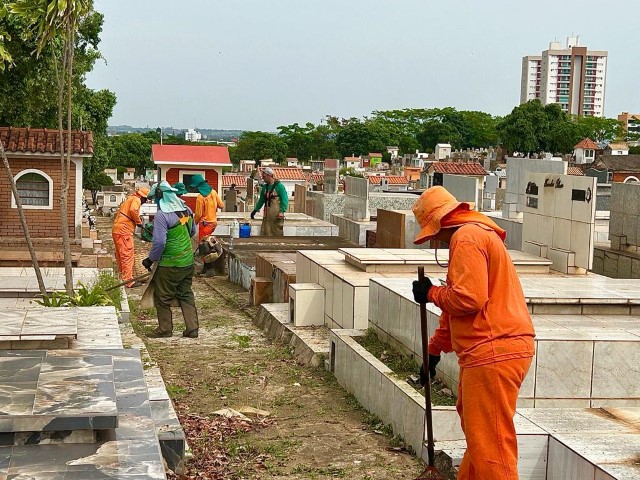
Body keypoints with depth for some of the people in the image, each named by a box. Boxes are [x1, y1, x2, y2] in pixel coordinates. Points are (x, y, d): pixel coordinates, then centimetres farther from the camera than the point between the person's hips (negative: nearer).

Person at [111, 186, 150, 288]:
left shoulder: (129, 199, 24)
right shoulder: (136, 200, -4)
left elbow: (118, 213, 25)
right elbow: (133, 210, -24)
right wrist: (139, 221, -9)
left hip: (116, 230, 10)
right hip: (124, 231, -10)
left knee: (120, 255, 17)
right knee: (127, 256, -8)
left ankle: (121, 277, 26)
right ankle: (129, 281, -9)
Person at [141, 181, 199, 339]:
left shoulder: (162, 215, -18)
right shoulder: (187, 210, 4)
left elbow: (159, 242, -22)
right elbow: (193, 232, 19)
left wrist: (151, 259, -8)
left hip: (170, 264, -7)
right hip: (188, 262, 7)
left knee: (162, 297, 8)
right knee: (186, 295, 15)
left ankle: (165, 329, 16)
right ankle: (192, 328, 14)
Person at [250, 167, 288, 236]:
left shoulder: (279, 186, -7)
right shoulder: (265, 187, 13)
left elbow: (284, 199, -11)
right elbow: (261, 200, 23)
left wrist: (282, 211, -19)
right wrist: (255, 210, 19)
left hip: (276, 215, -6)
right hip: (267, 215, 7)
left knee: (277, 233, -3)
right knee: (265, 234, 4)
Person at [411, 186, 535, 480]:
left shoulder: (467, 238, -11)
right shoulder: (479, 234, 23)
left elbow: (468, 298, -22)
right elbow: (458, 303, 29)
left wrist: (431, 293, -4)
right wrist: (435, 349, 33)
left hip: (494, 352, -11)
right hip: (502, 348, 11)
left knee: (490, 441, -7)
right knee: (476, 433, 22)